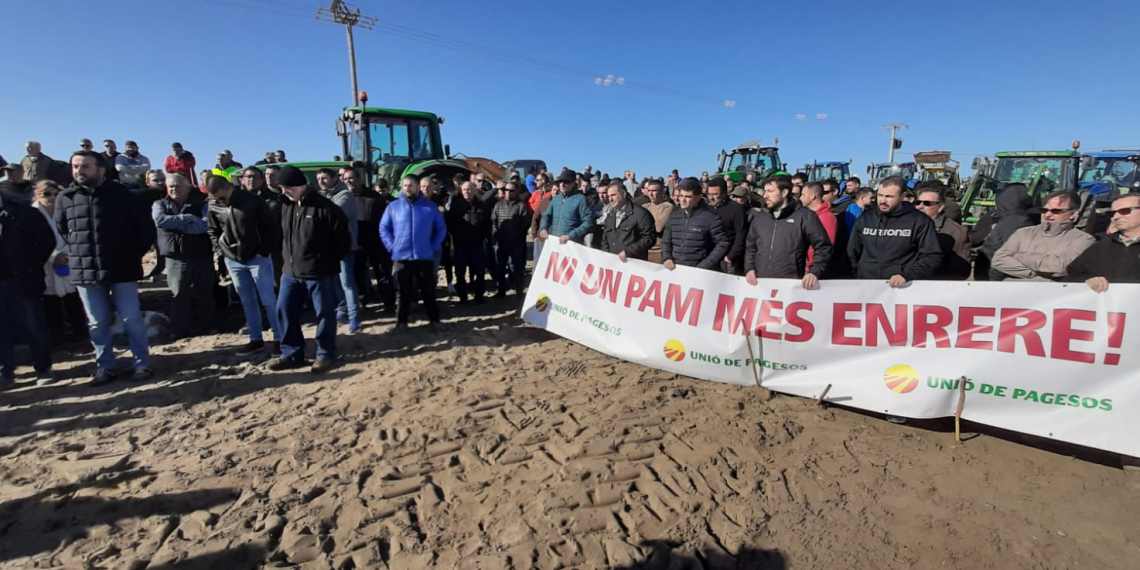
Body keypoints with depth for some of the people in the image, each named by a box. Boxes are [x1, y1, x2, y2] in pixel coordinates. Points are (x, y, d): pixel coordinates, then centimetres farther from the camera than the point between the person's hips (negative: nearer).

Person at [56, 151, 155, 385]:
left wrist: (135, 254, 0)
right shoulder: (65, 198, 6)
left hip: (122, 269, -3)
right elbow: (59, 234, 16)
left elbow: (145, 227, 1)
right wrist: (73, 257, 8)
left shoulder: (119, 193, -2)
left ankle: (142, 363, 12)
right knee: (97, 323, 10)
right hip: (85, 271, 3)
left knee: (131, 318, 1)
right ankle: (105, 367, 21)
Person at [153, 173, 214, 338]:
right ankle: (180, 330, 11)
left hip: (202, 256, -1)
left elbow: (207, 223, -15)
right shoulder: (160, 204, 8)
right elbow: (160, 220, -12)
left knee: (204, 294, 8)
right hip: (176, 259, 1)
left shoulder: (201, 203, 2)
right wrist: (186, 218, -14)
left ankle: (205, 327, 21)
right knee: (179, 295, 3)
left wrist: (177, 225, -13)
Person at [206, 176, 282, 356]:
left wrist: (264, 251, -8)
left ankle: (279, 338, 7)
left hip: (257, 258, -4)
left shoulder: (253, 201, -13)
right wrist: (220, 252, 3)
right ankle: (256, 340, 19)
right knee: (247, 301, 11)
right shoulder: (214, 207, -2)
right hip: (233, 261, 4)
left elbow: (272, 226, -7)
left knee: (268, 300, -2)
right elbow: (213, 231, 14)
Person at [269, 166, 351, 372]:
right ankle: (292, 354, 23)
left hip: (320, 272, -7)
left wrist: (330, 261, -4)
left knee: (324, 313, 2)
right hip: (291, 271, 7)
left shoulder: (324, 207, -14)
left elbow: (344, 237, -10)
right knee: (285, 310, 10)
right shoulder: (286, 206, 9)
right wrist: (287, 256, 15)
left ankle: (326, 355, 16)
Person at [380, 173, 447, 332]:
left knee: (428, 291, 7)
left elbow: (441, 229, 6)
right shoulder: (393, 206, 4)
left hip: (424, 257, -1)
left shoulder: (430, 206, 3)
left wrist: (433, 247, -3)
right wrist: (392, 246, -4)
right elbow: (383, 229, 7)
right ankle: (401, 322, 19)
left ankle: (434, 320, 18)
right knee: (403, 292, 9)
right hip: (401, 257, 1)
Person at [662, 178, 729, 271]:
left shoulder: (710, 218, -8)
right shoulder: (673, 216, 7)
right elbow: (666, 241, 15)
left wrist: (704, 267, -13)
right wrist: (666, 258, -3)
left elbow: (723, 243, -8)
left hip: (699, 272, -5)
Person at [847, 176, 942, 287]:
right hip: (865, 285, 1)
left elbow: (933, 256, -1)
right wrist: (856, 276, 7)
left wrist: (906, 275, -14)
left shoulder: (919, 221, 2)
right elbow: (852, 253, 17)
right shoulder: (865, 218, 10)